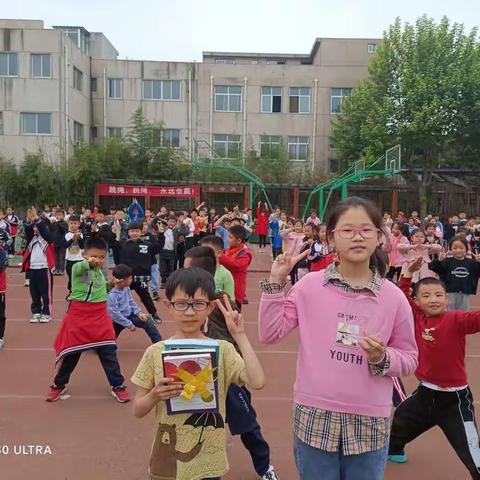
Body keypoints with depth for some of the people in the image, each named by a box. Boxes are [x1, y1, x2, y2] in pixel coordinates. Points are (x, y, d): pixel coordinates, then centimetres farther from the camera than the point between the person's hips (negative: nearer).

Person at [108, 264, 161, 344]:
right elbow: (114, 314, -27)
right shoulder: (112, 295, -29)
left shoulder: (126, 288, -5)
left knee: (147, 320, -3)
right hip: (118, 320, -6)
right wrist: (129, 324, -21)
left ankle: (159, 343, 6)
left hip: (129, 315, 6)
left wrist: (139, 313, -5)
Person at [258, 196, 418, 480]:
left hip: (370, 423, 1)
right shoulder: (309, 285, -6)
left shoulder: (394, 297, -5)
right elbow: (270, 334, -6)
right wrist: (276, 283, -11)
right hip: (315, 417, 0)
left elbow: (409, 359, 4)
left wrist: (383, 358, -17)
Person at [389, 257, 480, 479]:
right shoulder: (418, 317, -5)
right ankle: (394, 451, 60)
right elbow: (402, 296, 10)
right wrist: (409, 272, 3)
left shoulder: (456, 320, -20)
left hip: (454, 398, -6)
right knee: (399, 421, 29)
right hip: (425, 392, 6)